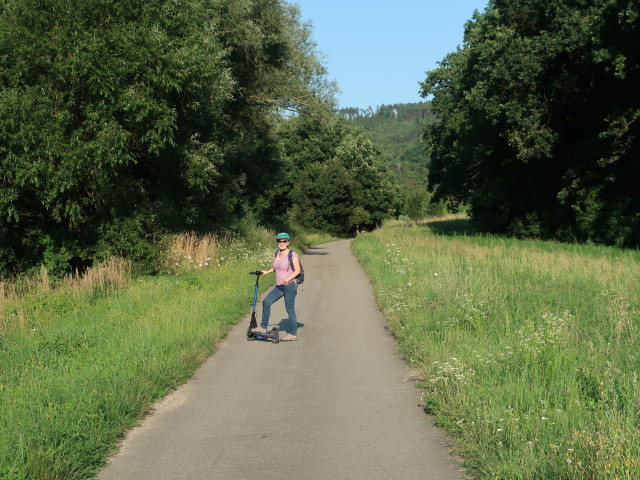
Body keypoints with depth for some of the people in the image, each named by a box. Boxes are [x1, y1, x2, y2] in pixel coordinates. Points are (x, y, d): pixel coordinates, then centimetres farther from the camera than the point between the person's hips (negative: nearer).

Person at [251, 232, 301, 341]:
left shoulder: (292, 255, -10)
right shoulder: (277, 253, 11)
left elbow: (297, 271, -14)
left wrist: (288, 279, -25)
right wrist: (267, 271, 12)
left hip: (290, 285, -8)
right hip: (279, 286, 8)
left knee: (290, 309, -5)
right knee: (266, 302, 6)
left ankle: (293, 334, 3)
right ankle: (263, 327, 16)